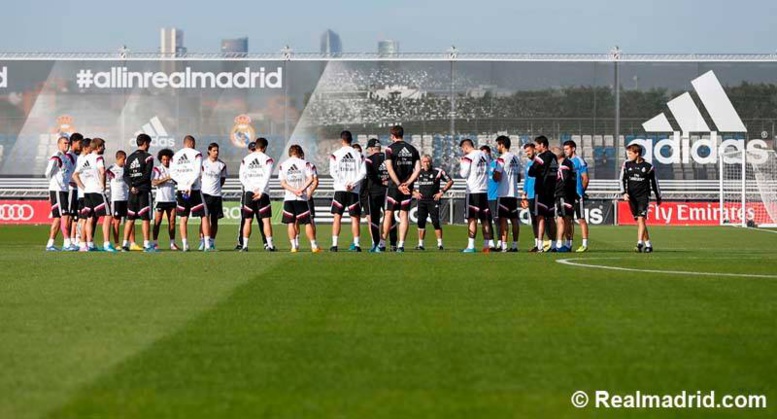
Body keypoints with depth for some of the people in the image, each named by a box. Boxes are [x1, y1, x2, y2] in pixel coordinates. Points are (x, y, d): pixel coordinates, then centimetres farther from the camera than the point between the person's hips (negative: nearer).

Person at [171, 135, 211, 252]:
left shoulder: (175, 156, 10)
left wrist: (183, 182, -4)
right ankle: (207, 244, -5)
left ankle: (185, 244, 4)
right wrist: (190, 184, -14)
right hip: (195, 190, -4)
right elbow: (197, 172, -14)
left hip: (181, 190, 4)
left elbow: (172, 173, 3)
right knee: (204, 216, 3)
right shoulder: (196, 154, -3)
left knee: (183, 218, 9)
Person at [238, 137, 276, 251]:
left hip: (249, 192, 2)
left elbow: (241, 176, 2)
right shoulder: (267, 159, 0)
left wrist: (251, 187, -4)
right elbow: (267, 177, -10)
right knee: (266, 220, 0)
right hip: (262, 193, -2)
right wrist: (261, 191, -12)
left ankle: (245, 245, 3)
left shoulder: (245, 159, 10)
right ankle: (270, 245, -4)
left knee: (248, 220, 7)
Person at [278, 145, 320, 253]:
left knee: (291, 223, 6)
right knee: (307, 222, 3)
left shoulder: (282, 165, 5)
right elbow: (310, 179, -9)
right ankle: (314, 245, 2)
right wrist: (302, 189, -13)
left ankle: (294, 246, 1)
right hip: (302, 198, -1)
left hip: (288, 198, 1)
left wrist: (294, 190, -10)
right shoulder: (305, 164, 0)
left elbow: (282, 183, -1)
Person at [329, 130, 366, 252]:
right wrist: (352, 184, -8)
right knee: (354, 217, 6)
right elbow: (363, 172, -3)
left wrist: (343, 183, -9)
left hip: (340, 189, -1)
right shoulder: (358, 155, 5)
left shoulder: (335, 154, 0)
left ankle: (334, 244, -5)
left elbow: (333, 172, -7)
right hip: (354, 191, 1)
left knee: (337, 217, 1)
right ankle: (356, 244, 1)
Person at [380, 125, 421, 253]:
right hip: (408, 187, 3)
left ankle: (382, 243, 8)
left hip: (394, 185, -3)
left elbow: (390, 168, -13)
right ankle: (401, 245, -1)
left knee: (389, 213, 6)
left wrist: (399, 185, -14)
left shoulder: (390, 148, -4)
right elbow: (418, 169, 1)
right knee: (404, 214, 4)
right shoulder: (412, 149, 9)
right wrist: (407, 183, -6)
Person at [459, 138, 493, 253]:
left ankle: (471, 246, -5)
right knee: (485, 219, 9)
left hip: (473, 191, -6)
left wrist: (461, 164, 8)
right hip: (484, 191, 6)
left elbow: (464, 174, -10)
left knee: (472, 219, -4)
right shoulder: (485, 156, 12)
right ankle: (486, 246, 8)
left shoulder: (468, 157, -9)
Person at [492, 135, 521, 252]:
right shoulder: (516, 158, 13)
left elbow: (497, 178, -15)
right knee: (514, 219, 8)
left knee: (503, 219, -7)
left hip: (503, 194, -7)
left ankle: (503, 245, -10)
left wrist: (494, 173, 5)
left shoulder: (502, 159, -11)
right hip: (514, 194, 7)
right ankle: (515, 245, 9)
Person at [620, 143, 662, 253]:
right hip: (632, 197, 4)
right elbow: (622, 179, 4)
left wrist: (658, 197, 18)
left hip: (644, 196, -4)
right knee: (639, 221, 7)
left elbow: (654, 182, 10)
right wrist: (624, 193, -12)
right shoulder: (626, 165, 5)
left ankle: (639, 243, -23)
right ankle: (648, 244, 17)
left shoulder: (648, 167, -1)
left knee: (641, 219, -17)